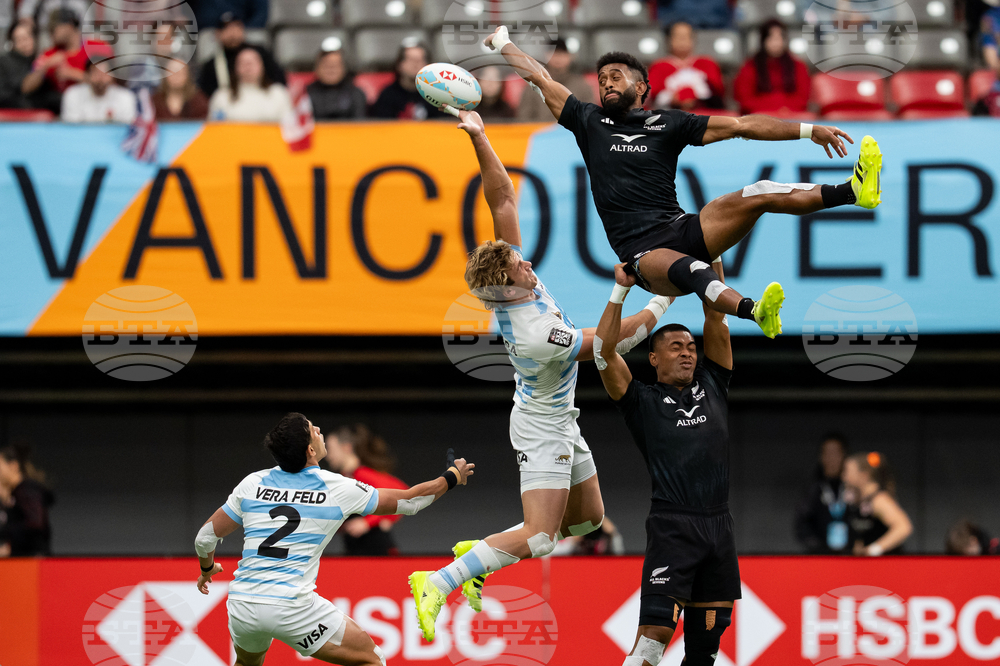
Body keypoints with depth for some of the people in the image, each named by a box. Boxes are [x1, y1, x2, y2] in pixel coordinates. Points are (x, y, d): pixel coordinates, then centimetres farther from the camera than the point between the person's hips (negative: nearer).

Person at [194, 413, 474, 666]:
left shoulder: (252, 484, 8)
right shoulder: (338, 489, -1)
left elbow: (205, 538, 14)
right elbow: (409, 501, 10)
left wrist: (207, 569, 37)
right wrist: (452, 477, 27)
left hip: (241, 604, 5)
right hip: (292, 607, -5)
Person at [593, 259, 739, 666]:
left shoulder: (711, 385, 18)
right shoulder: (642, 401, 7)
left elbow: (716, 319, 15)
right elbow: (604, 353, -5)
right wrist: (621, 290, -6)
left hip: (719, 524, 5)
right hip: (672, 525, -5)